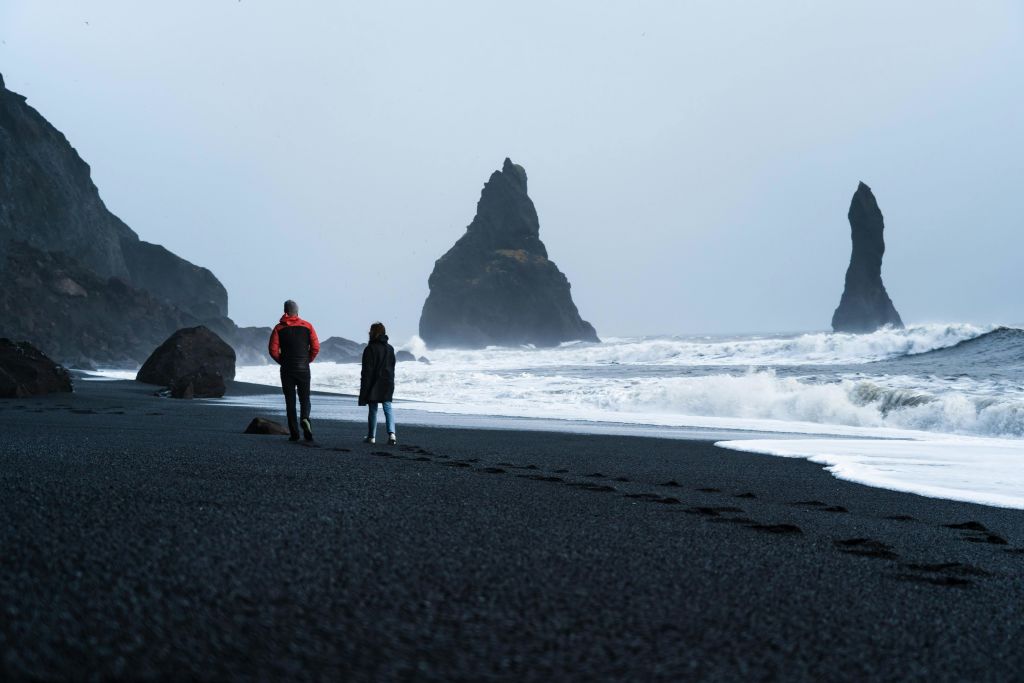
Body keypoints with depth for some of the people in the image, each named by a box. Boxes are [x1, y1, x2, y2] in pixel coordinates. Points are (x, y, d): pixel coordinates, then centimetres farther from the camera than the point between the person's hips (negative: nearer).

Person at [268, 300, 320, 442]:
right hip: (304, 369, 0)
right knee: (304, 398, 9)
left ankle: (294, 433, 0)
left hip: (287, 369, 0)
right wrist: (308, 361, 10)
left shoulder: (279, 328, 0)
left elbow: (273, 350, -6)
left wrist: (282, 362, 10)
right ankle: (305, 419, -21)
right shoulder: (307, 326, 2)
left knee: (290, 401, 5)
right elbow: (316, 347, -3)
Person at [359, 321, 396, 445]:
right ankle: (391, 433, -12)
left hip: (374, 384, -5)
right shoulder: (390, 348, 8)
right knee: (388, 408, 5)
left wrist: (364, 388, -8)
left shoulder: (370, 349, -11)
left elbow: (367, 371, -12)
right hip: (388, 384, 5)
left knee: (373, 410, 3)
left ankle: (371, 436, 9)